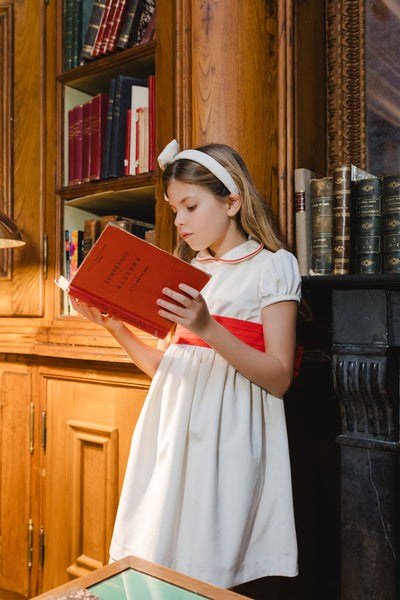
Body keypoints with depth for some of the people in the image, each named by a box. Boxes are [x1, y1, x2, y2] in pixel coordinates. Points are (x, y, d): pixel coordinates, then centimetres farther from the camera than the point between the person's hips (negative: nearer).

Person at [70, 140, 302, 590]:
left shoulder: (272, 266, -2)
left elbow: (278, 379, -9)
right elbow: (164, 367, 14)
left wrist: (209, 328, -21)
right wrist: (114, 326, 3)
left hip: (227, 435, -5)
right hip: (171, 428, 6)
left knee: (205, 575, 3)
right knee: (150, 563, 11)